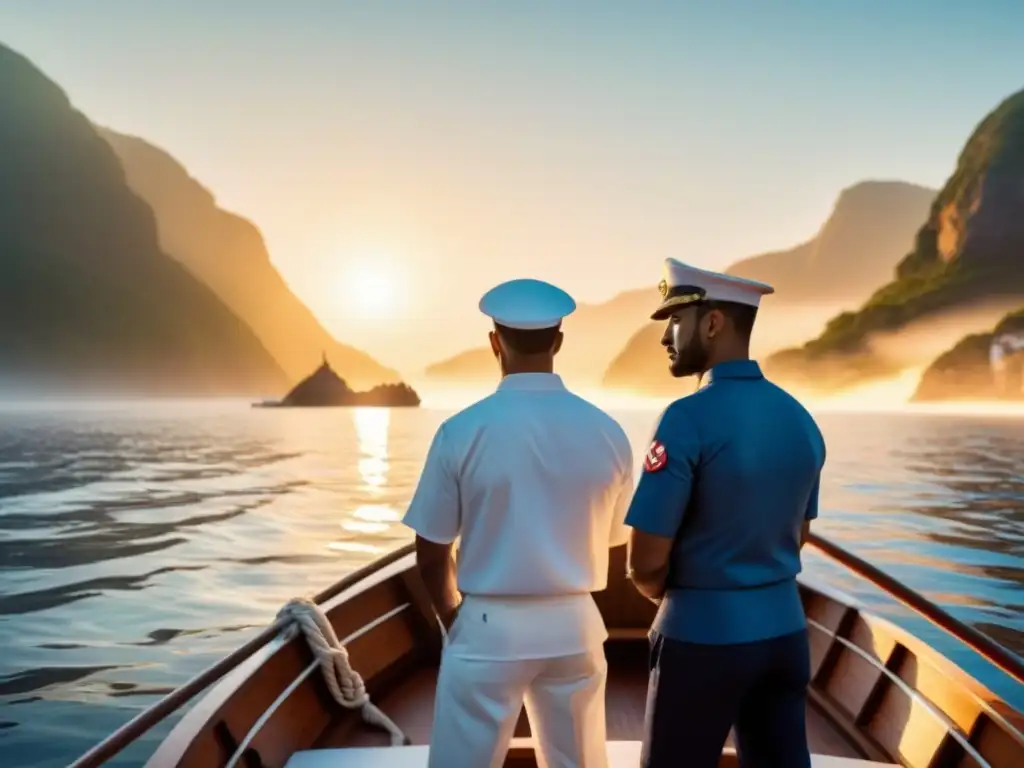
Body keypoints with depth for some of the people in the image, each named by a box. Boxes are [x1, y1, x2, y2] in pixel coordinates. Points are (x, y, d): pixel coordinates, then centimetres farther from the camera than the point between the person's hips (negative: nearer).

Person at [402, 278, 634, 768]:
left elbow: (432, 556, -6)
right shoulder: (606, 432, -5)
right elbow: (612, 541, 7)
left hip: (489, 627, -3)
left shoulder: (462, 431, -13)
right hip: (575, 626, 3)